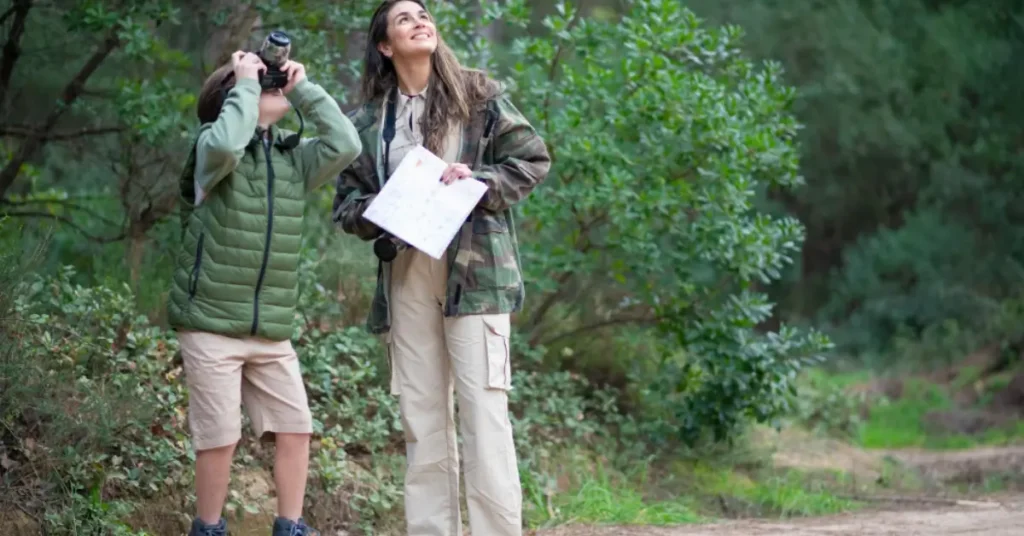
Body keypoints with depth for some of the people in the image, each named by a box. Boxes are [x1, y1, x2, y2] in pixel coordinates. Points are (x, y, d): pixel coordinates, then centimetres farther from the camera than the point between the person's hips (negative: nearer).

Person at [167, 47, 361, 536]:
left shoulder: (293, 158, 10)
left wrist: (303, 88, -3)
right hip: (211, 323, -5)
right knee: (221, 437, -4)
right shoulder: (211, 149, -6)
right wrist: (246, 83, -17)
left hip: (271, 330, 5)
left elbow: (345, 145, -6)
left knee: (295, 429, 1)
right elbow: (226, 146, -31)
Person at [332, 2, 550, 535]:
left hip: (474, 267, -3)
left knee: (483, 410, -10)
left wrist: (479, 181, -12)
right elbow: (346, 201, 13)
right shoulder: (368, 121, 12)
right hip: (405, 274, 3)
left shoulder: (477, 95, 5)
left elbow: (533, 158, 4)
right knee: (422, 416, 4)